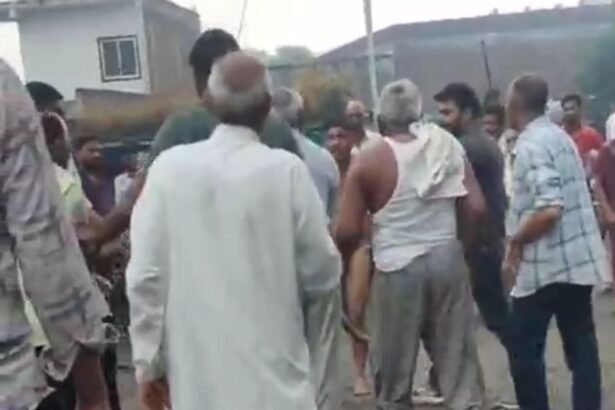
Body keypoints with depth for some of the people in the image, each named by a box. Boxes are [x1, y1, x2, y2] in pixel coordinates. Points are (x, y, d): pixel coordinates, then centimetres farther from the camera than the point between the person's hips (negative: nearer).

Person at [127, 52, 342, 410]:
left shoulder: (169, 168, -3)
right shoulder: (286, 170, -8)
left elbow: (145, 275, -3)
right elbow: (321, 273, -3)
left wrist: (149, 360, 7)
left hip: (200, 376, 2)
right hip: (275, 374, -1)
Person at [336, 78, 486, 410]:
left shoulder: (367, 162, -7)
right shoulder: (448, 146, 3)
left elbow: (347, 232, -10)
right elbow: (475, 207, -1)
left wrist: (341, 259, 11)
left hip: (397, 268, -3)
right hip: (447, 259, 3)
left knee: (394, 368, 11)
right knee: (459, 357, 11)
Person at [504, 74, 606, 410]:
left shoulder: (531, 145, -16)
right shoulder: (560, 136, 12)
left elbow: (548, 209, -26)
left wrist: (515, 243, -11)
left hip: (545, 265, -9)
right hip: (579, 260, 9)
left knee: (525, 348, 4)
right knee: (581, 344, 12)